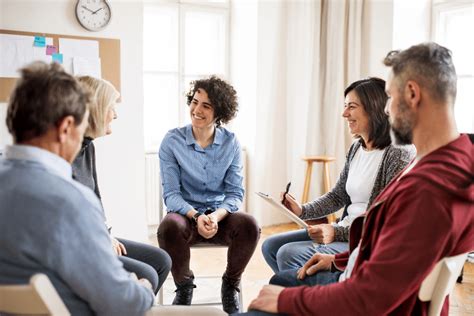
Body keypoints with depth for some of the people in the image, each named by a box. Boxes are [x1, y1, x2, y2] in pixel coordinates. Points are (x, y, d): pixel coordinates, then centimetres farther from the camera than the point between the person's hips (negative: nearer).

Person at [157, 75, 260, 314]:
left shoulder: (230, 142, -2)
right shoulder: (172, 141, -6)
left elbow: (235, 193, -3)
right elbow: (171, 194, -8)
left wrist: (217, 215, -24)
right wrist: (196, 216, -26)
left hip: (220, 215, 1)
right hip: (186, 214, -1)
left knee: (249, 225, -31)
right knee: (169, 227, -36)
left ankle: (230, 286, 0)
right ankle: (184, 285, -4)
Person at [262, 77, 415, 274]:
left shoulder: (399, 154, -16)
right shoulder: (356, 148, 10)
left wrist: (338, 232, -25)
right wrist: (302, 211, 0)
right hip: (344, 230, 9)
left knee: (289, 255, -21)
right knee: (271, 246, 4)